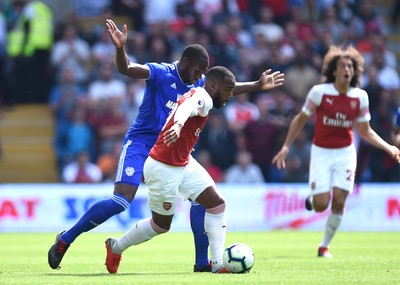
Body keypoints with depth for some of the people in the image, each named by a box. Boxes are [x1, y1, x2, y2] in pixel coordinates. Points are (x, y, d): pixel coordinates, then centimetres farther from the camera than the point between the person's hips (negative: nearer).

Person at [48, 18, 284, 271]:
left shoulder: (199, 83, 7)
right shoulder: (161, 74, -14)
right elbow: (127, 69, -29)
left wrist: (258, 85, 25)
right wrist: (120, 48, -48)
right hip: (140, 143, -7)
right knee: (121, 201, -21)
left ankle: (202, 263, 4)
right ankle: (65, 239, -7)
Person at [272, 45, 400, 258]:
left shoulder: (360, 97, -4)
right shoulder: (319, 92, -12)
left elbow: (365, 131, 5)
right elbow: (300, 119, 0)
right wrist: (286, 147, -5)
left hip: (345, 153, 2)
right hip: (321, 153, -2)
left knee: (339, 203, -7)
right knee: (321, 205, -11)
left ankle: (324, 246, 13)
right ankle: (313, 198, 28)